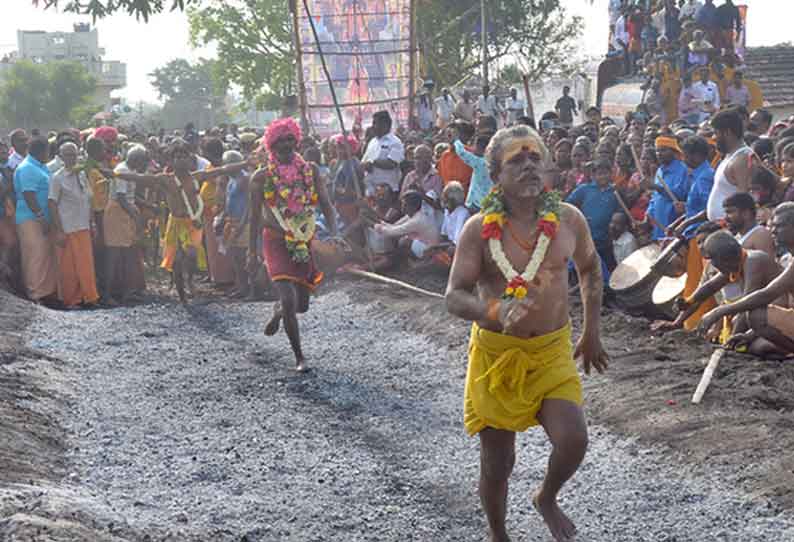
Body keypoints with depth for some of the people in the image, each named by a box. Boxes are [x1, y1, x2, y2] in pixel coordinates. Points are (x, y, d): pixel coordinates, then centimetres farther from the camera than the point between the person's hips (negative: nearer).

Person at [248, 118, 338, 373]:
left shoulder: (311, 171, 2)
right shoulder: (262, 177, -4)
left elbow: (326, 206, 1)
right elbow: (255, 216, 3)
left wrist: (333, 234, -15)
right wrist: (252, 251, 5)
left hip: (305, 243, 3)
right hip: (276, 244, -3)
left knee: (302, 304, 11)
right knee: (289, 300, -16)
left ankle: (277, 311, 48)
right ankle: (299, 357, 0)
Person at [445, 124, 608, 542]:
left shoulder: (568, 220, -3)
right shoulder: (479, 229, -12)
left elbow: (590, 270, 15)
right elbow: (454, 297, -16)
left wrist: (591, 333, 16)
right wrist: (495, 311, -36)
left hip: (553, 351, 2)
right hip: (496, 352, -2)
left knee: (573, 440, -16)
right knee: (497, 462, 7)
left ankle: (547, 499, 18)